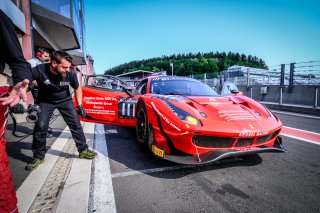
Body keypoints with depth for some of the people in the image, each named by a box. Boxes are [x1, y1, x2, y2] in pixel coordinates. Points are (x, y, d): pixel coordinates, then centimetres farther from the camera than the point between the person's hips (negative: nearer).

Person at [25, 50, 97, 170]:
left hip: (65, 100, 2)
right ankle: (38, 157, 13)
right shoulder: (39, 70, -31)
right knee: (40, 127, -8)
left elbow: (77, 89, -4)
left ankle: (83, 150, 10)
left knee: (76, 124, -4)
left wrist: (80, 105, -8)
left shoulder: (71, 73, -23)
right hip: (45, 101, -1)